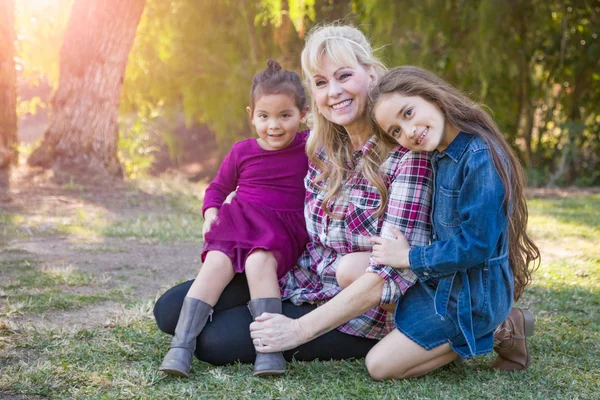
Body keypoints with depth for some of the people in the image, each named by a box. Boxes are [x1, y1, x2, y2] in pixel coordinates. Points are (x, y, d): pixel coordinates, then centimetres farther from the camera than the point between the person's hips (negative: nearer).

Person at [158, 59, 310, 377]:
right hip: (237, 222, 2)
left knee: (260, 262, -33)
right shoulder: (242, 152, 9)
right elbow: (218, 187, 20)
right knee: (216, 264, -24)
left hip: (283, 231, -2)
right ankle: (181, 346, -27)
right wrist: (211, 213, 2)